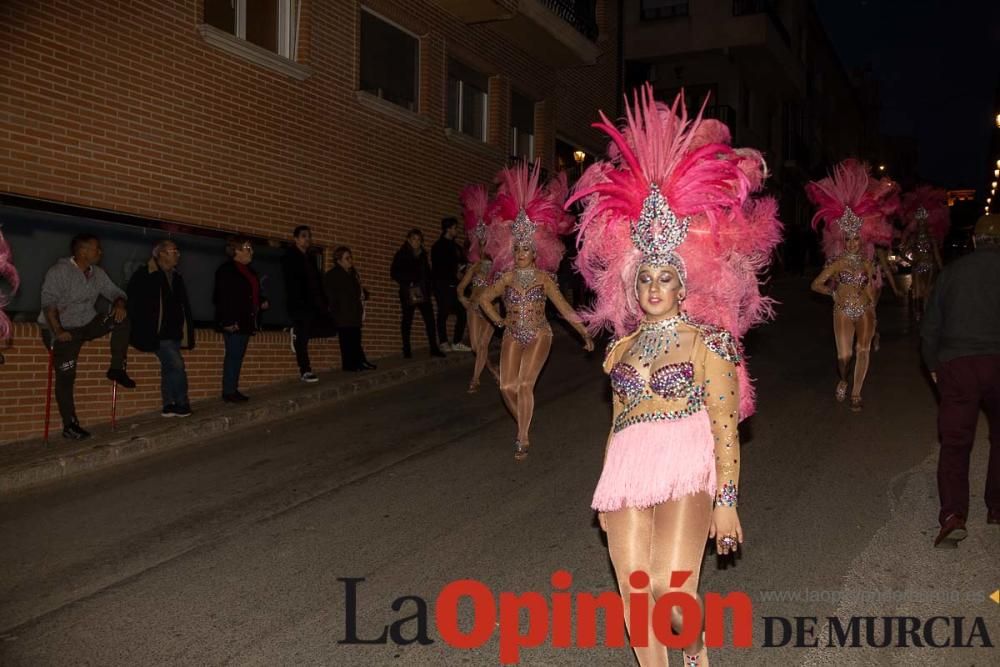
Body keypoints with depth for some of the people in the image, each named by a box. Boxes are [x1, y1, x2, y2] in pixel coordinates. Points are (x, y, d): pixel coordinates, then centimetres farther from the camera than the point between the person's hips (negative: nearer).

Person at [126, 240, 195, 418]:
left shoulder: (176, 277, 14)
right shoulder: (144, 275, -6)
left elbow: (184, 305, 22)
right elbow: (131, 300, -5)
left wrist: (185, 328, 14)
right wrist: (142, 327, -8)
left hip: (173, 332, 7)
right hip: (158, 333, -7)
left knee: (169, 367, 8)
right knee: (176, 365, -15)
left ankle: (169, 406, 13)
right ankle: (182, 405, -4)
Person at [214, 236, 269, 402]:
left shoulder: (248, 270, 18)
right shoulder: (226, 270, -10)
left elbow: (254, 293, 28)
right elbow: (223, 297, -17)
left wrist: (262, 302, 7)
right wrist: (229, 321, -23)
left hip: (246, 321, 9)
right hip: (234, 323, -9)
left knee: (238, 356, 11)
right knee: (233, 356, -6)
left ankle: (233, 390, 16)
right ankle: (228, 392, -1)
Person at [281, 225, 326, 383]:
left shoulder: (311, 257, 20)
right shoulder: (290, 257, -2)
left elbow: (317, 281, 16)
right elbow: (291, 283, -11)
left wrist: (323, 301, 6)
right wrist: (298, 301, -20)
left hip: (313, 303, 7)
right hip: (299, 304, -7)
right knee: (303, 337, -8)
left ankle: (298, 333, 23)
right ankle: (305, 371, -5)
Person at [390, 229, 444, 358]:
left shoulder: (422, 254, 16)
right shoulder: (401, 254, 2)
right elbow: (394, 273, -2)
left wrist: (428, 288, 5)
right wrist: (407, 282, -12)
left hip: (423, 293, 4)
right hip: (408, 293, -4)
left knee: (430, 319, -5)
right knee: (407, 320, 0)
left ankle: (434, 348, -3)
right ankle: (406, 350, 6)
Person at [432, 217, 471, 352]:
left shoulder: (455, 246, 19)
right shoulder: (438, 246, -2)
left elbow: (461, 262, 23)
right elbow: (438, 268, -10)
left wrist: (460, 271, 1)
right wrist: (455, 274, -9)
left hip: (454, 285, 7)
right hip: (443, 285, -7)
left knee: (462, 312, 0)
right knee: (443, 313, -6)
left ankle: (457, 342, 5)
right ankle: (444, 343, -2)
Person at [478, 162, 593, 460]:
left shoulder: (543, 278, -4)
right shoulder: (507, 277, 3)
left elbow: (565, 309, -1)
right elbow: (484, 298, 17)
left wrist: (585, 334, 0)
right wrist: (498, 321, 9)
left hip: (538, 335, -3)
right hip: (513, 336, 3)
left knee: (525, 384, -18)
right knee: (507, 386, -6)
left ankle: (523, 438, -7)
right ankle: (522, 426, 22)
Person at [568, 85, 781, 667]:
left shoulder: (708, 341, -2)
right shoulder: (623, 347, 12)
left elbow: (726, 425, -5)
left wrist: (727, 501, -10)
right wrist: (608, 492, 20)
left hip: (687, 471, -4)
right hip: (628, 474, 5)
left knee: (672, 588, -17)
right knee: (635, 595, 1)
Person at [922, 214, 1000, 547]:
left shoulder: (953, 271, 8)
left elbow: (930, 326, 11)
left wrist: (933, 365, 21)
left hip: (956, 365, 1)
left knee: (954, 443, 1)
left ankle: (953, 516, -14)